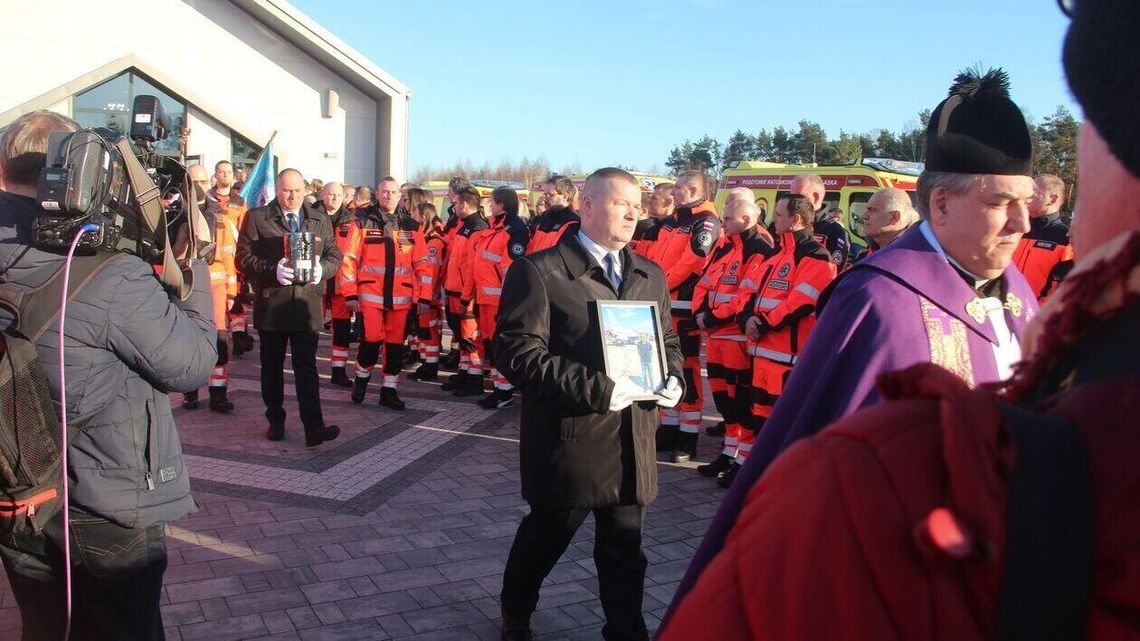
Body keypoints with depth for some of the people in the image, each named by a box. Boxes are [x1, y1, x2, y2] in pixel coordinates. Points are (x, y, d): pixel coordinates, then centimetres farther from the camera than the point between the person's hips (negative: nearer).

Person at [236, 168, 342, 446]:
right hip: (270, 305, 0)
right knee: (272, 367, 11)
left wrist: (322, 269, -9)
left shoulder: (320, 221, 12)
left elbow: (335, 256, 13)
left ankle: (313, 427, -9)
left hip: (307, 305, 1)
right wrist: (273, 270, -18)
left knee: (307, 367, -5)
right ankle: (275, 421, 25)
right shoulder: (256, 218, 2)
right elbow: (244, 257, -3)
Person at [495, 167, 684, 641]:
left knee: (625, 552, 14)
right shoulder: (539, 271, -9)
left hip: (633, 442, 4)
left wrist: (672, 379, -2)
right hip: (569, 440, -4)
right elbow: (518, 352, -17)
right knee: (544, 538, 17)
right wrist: (597, 389, -22)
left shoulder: (651, 276, 11)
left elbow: (668, 341, 21)